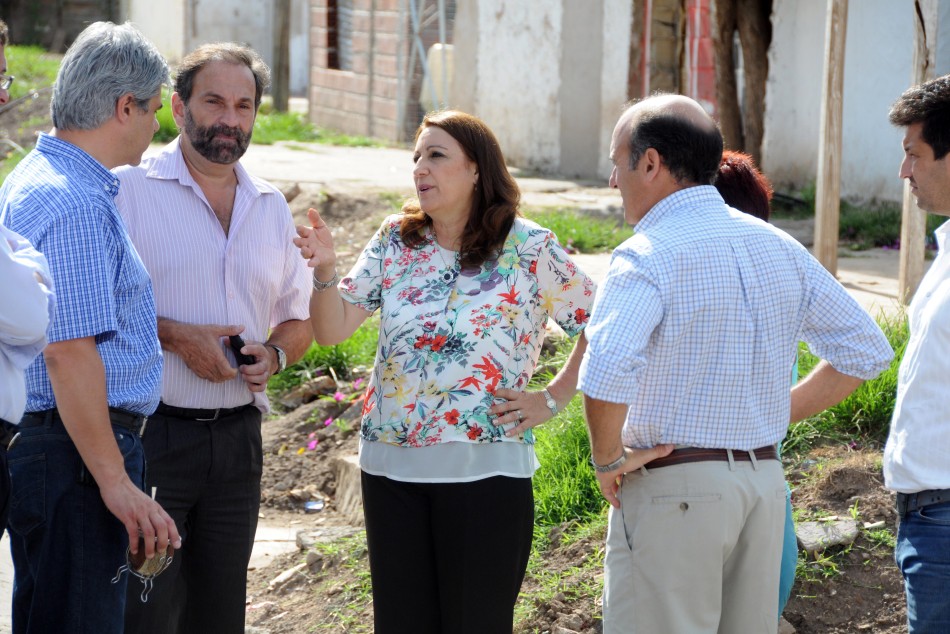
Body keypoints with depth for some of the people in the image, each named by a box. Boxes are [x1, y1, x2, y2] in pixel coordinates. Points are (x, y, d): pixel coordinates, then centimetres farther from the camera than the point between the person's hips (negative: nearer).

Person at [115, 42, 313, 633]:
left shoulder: (271, 207, 13)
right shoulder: (129, 188, -5)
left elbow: (299, 318, 21)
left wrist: (274, 354, -1)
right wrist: (175, 336, -18)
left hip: (237, 437, 6)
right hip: (148, 431, -5)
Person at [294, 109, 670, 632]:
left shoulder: (528, 249, -5)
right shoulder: (394, 243, 5)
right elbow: (332, 330, -1)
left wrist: (551, 399, -3)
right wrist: (324, 271, -18)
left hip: (485, 468, -4)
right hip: (391, 465, 4)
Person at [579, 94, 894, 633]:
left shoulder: (648, 255, -14)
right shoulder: (780, 248, 8)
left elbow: (606, 376, -31)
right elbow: (867, 351, 12)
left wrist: (607, 458, -14)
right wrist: (781, 413, 13)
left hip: (673, 488, -7)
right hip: (765, 481, 7)